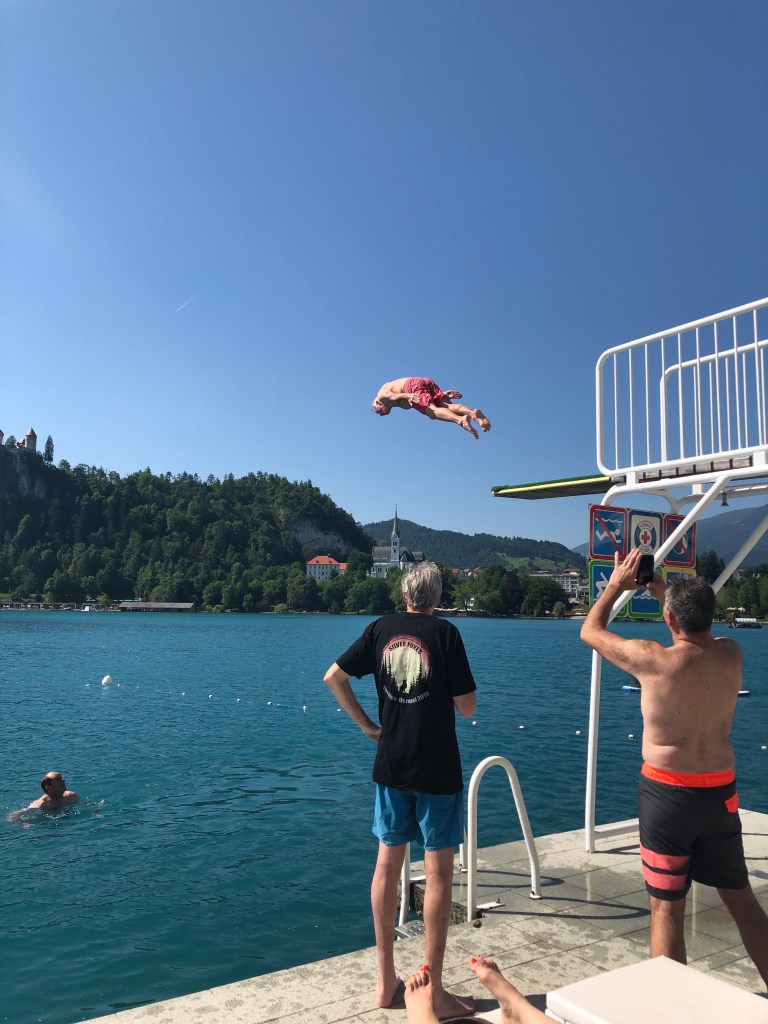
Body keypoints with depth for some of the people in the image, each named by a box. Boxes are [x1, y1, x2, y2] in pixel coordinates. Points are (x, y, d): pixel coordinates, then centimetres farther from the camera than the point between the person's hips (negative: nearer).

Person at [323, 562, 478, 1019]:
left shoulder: (381, 629, 2)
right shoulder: (445, 632, -10)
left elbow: (334, 677, 2)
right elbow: (467, 706, -9)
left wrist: (366, 725, 7)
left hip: (391, 765, 4)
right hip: (438, 768, -4)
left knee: (388, 863, 14)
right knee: (438, 871, 5)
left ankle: (386, 980, 25)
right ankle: (434, 990, 13)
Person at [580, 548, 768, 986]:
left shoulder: (655, 661, -20)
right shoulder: (731, 654, -6)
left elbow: (591, 630, -5)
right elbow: (702, 629, 19)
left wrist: (617, 583, 7)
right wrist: (663, 590, 20)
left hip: (667, 793, -5)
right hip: (721, 791, 5)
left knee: (667, 908, 7)